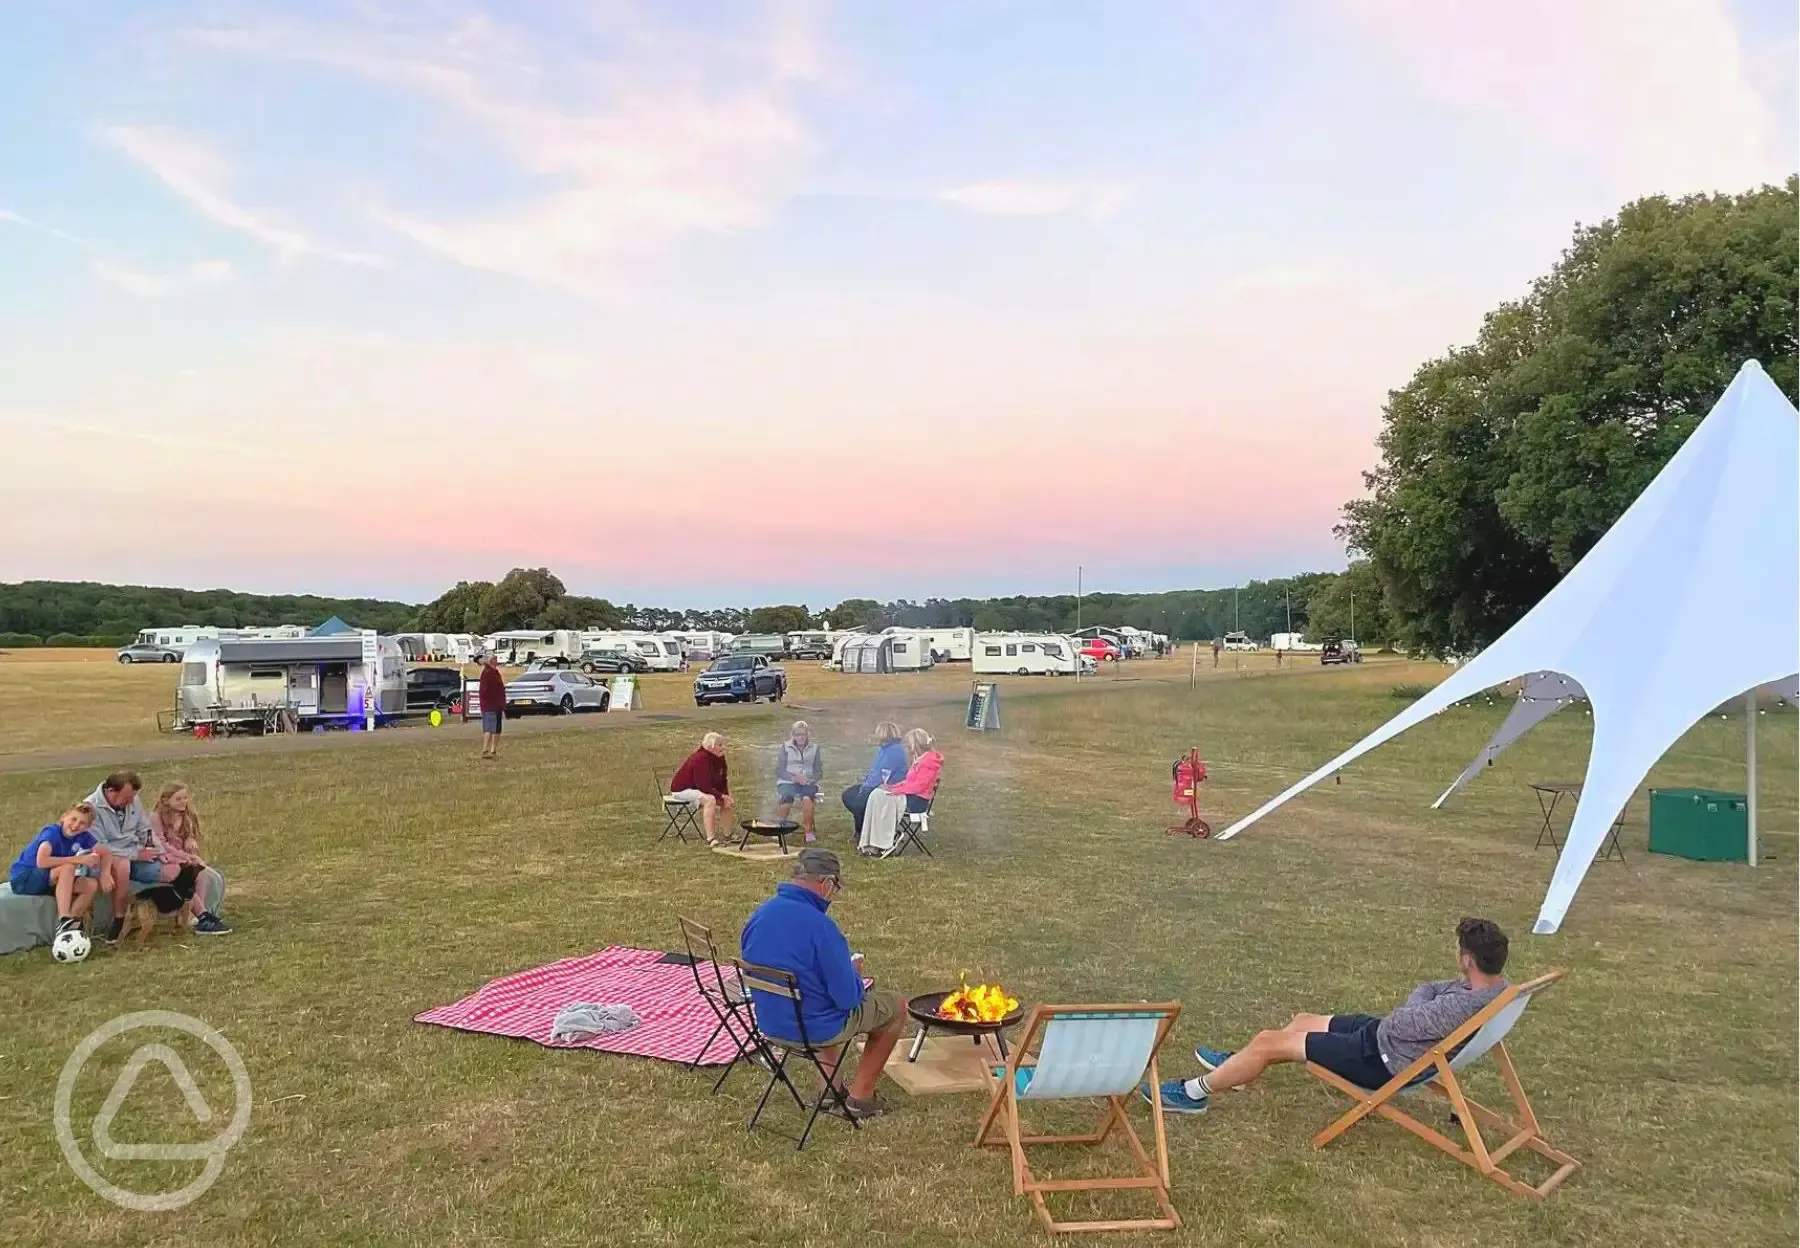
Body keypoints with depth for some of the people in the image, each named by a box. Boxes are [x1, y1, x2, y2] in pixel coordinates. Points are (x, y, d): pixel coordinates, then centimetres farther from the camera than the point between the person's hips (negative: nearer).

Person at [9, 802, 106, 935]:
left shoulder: (83, 836, -4)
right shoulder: (52, 832, -23)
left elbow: (104, 853, 0)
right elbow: (42, 861, -38)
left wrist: (105, 873, -20)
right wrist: (78, 859, -35)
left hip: (48, 880, 7)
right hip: (23, 878, -7)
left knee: (92, 885, -15)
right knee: (68, 867, -33)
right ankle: (63, 920, -35)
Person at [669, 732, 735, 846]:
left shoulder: (719, 758, -1)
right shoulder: (699, 759, -29)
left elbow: (722, 781, 5)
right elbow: (704, 787, -32)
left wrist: (726, 795, -12)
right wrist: (722, 796, -26)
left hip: (697, 788, 10)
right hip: (682, 789, -10)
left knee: (728, 801, 0)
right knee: (709, 799, -34)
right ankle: (710, 839, -37)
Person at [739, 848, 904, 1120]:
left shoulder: (759, 914, -5)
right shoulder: (819, 926, -28)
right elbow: (849, 997, -23)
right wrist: (854, 974, 0)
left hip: (769, 1023, 7)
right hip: (815, 1029, -7)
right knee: (894, 1006, 15)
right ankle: (860, 1096, 20)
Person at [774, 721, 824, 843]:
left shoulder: (814, 748, 12)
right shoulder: (786, 747, 9)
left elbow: (819, 773, 9)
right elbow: (779, 771, 3)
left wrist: (808, 778, -12)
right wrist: (794, 778, -14)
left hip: (808, 783, 0)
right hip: (787, 782, 0)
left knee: (808, 799, -35)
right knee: (785, 799, -34)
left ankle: (808, 830, -19)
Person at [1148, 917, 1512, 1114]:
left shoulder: (1463, 1007, -34)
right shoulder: (1497, 986, -4)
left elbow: (1399, 1024, -26)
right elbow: (1428, 989, 7)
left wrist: (1410, 1010, -7)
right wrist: (1414, 1008, -10)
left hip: (1384, 1060, -9)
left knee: (1267, 1042, -3)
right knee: (1303, 1021, 23)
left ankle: (1195, 1093, 14)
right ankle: (1239, 1066, 44)